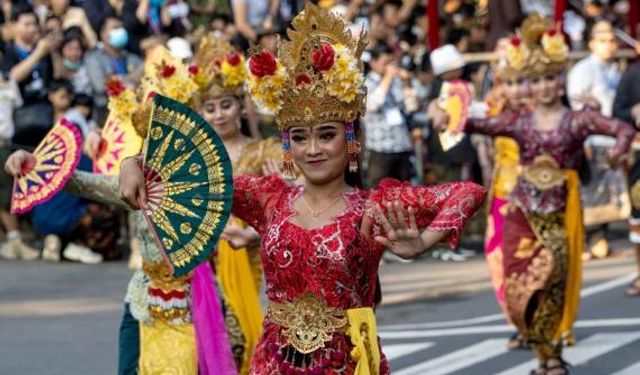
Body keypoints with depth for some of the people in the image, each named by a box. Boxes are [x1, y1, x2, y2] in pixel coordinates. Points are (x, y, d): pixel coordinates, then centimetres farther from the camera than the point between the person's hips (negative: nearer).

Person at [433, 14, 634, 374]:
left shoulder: (578, 120, -3)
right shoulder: (520, 121, 4)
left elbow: (623, 128, -13)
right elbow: (483, 125, -8)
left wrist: (620, 145, -36)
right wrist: (452, 119, -27)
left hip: (559, 214, -2)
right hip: (523, 212, 2)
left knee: (553, 284, -4)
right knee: (522, 287, 0)